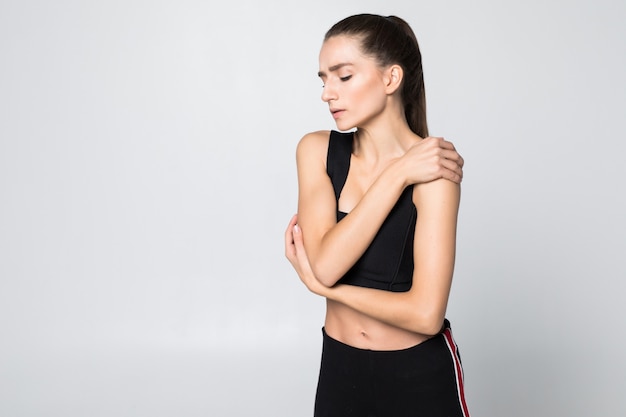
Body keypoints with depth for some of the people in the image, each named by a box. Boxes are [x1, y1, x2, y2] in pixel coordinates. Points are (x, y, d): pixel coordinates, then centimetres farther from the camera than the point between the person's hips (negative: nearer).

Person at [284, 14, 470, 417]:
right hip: (339, 367, 4)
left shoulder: (431, 171, -19)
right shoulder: (316, 150, -7)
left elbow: (425, 314, -24)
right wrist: (396, 175, -23)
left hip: (420, 375, -3)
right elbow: (326, 264, -19)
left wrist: (318, 284, -15)